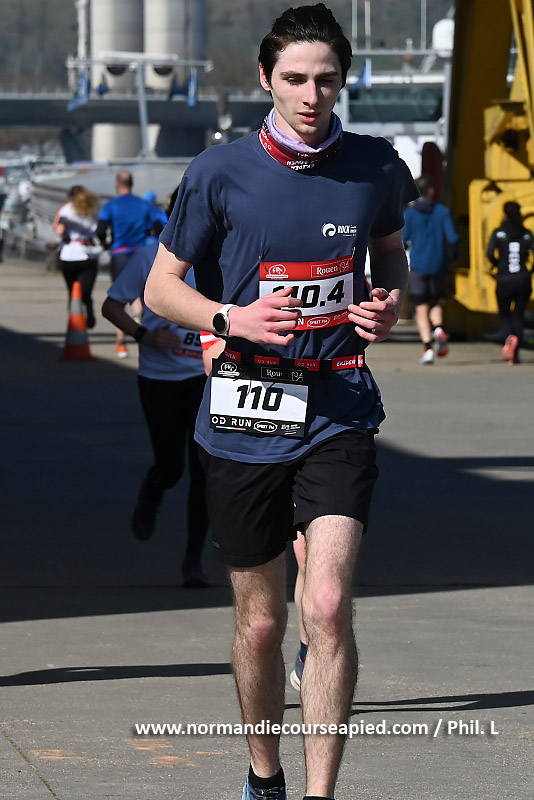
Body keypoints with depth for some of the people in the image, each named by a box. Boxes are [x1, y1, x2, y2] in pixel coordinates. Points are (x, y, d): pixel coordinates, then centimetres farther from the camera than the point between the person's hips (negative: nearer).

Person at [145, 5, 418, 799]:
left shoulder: (374, 167, 1)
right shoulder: (219, 174, -5)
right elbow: (161, 287, 3)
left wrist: (390, 301, -1)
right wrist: (230, 318, -16)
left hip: (338, 414, 0)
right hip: (243, 419, 0)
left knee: (328, 607, -17)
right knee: (259, 622, 9)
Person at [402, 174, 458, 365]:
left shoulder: (410, 213, -3)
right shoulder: (442, 211, -1)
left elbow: (403, 240, -5)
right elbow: (452, 238, -7)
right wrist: (453, 254, 13)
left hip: (418, 266, -1)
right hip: (438, 265, 1)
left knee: (421, 309, 2)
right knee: (436, 302, 21)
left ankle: (428, 348, -9)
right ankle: (438, 330, -8)